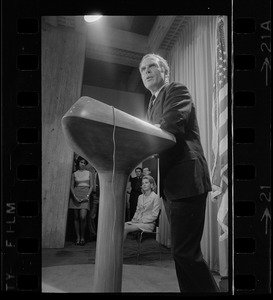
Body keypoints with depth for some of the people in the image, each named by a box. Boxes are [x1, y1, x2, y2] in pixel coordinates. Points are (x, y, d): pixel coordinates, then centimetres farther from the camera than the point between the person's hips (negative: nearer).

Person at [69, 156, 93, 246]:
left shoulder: (89, 173, 9)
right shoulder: (74, 174, 9)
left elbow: (91, 186, 6)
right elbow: (71, 186, 7)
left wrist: (87, 196, -7)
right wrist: (75, 197, -8)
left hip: (85, 195, -1)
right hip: (75, 195, 1)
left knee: (83, 217, -13)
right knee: (76, 217, 2)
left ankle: (82, 237, 2)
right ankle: (78, 237, 12)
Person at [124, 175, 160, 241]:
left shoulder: (155, 197, -5)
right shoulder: (140, 197, 17)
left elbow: (154, 215, -9)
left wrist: (141, 221, -14)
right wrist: (134, 219, 1)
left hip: (148, 224, -6)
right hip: (137, 221, 6)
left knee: (126, 228, -27)